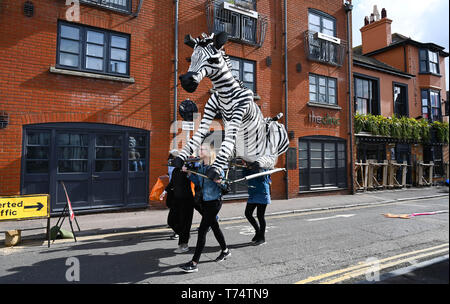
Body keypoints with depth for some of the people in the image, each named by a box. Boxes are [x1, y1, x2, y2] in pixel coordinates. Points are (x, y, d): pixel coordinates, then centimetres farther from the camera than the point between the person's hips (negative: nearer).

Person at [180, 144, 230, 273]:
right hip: (204, 201, 8)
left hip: (214, 202, -8)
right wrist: (189, 173, 4)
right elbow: (198, 182, 14)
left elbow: (225, 186, -13)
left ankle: (194, 263, -1)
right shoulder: (200, 166, 6)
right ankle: (225, 251, 41)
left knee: (202, 230, -8)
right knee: (214, 226, 20)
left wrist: (219, 182, -34)